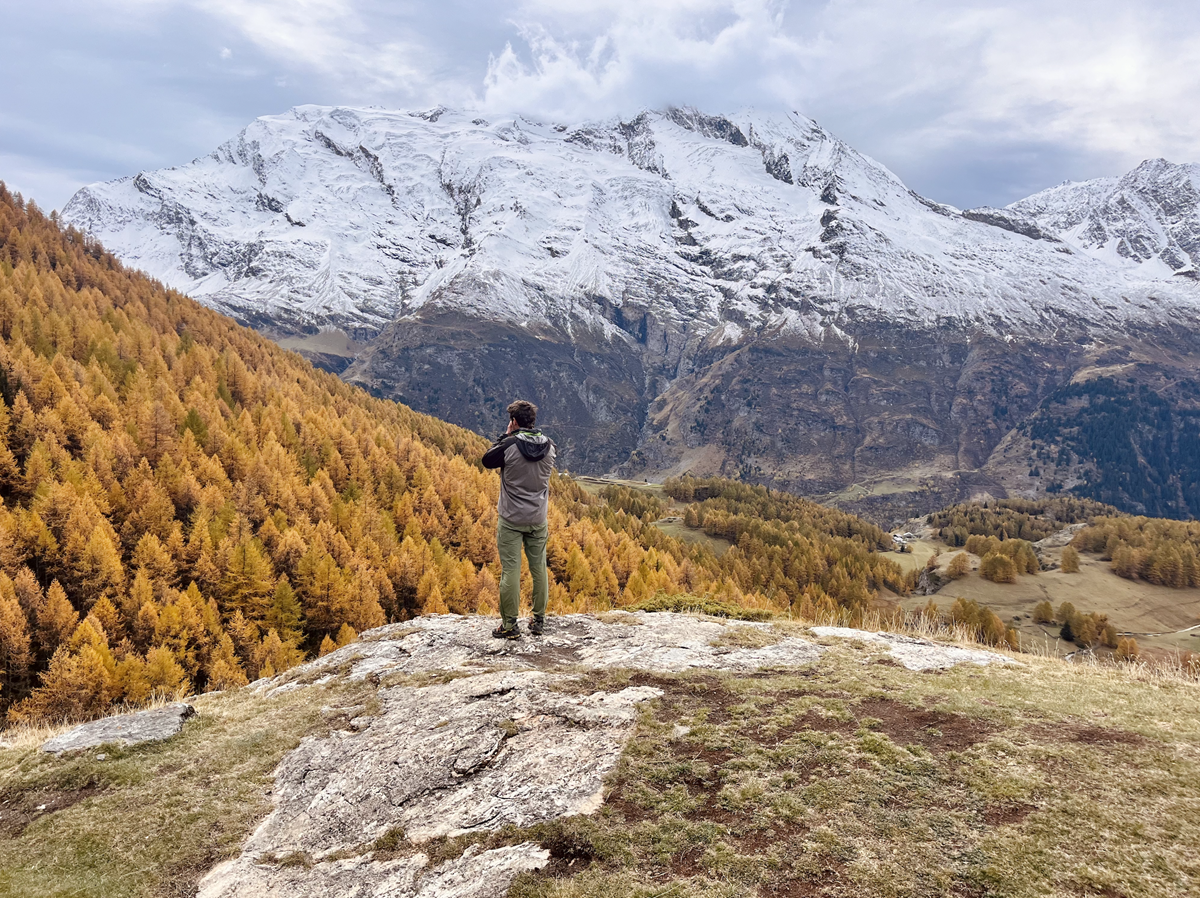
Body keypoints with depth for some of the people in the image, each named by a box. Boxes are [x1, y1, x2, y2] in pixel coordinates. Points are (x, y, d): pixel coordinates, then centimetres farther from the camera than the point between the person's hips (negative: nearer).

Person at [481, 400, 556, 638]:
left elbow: (487, 460, 2)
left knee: (510, 570, 0)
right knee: (539, 568, 11)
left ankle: (509, 625, 5)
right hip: (538, 520, 4)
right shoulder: (549, 446, -1)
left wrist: (505, 436, 4)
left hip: (511, 520, -4)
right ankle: (538, 620, 19)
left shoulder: (509, 445, -14)